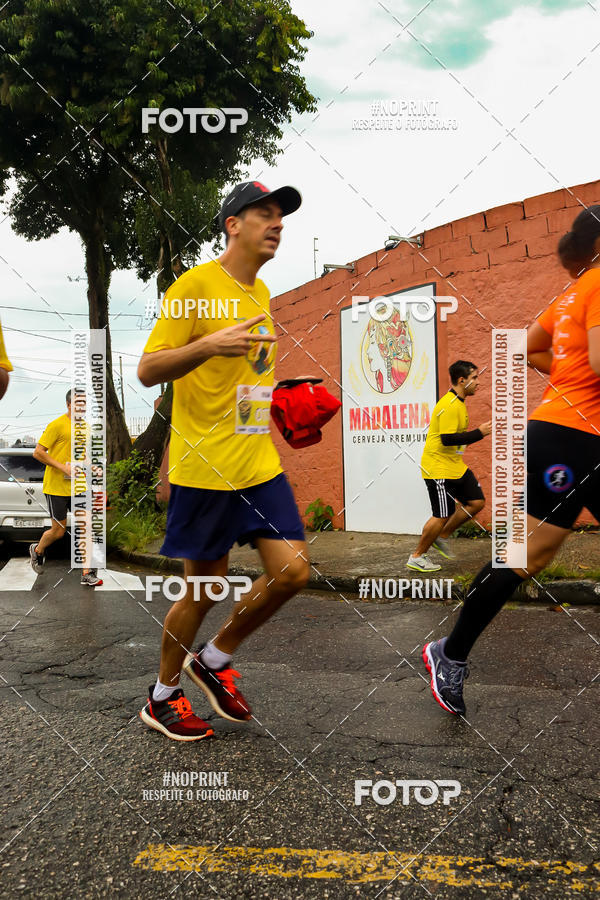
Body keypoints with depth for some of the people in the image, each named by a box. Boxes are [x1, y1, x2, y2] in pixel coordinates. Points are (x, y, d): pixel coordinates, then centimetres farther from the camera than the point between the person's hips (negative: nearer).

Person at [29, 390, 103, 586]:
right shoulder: (57, 425, -12)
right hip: (56, 487, -6)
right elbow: (38, 453, -14)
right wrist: (63, 467, -21)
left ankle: (87, 574, 2)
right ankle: (37, 551, 35)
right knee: (58, 530, 4)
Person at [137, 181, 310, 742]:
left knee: (293, 570, -2)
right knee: (205, 589, 2)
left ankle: (214, 661, 21)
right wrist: (209, 344, -29)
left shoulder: (260, 293, 16)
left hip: (260, 464, 7)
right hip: (205, 469, -7)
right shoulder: (196, 285, -9)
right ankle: (162, 698, 25)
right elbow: (148, 371, -13)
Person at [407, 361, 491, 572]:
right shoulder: (449, 406, -21)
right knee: (442, 515, -5)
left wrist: (473, 435, 13)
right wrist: (479, 433, -24)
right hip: (439, 469, -10)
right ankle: (416, 557, 10)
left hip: (456, 467, 10)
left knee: (477, 502, 8)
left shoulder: (459, 403, 13)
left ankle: (442, 536, 21)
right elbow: (447, 439, -28)